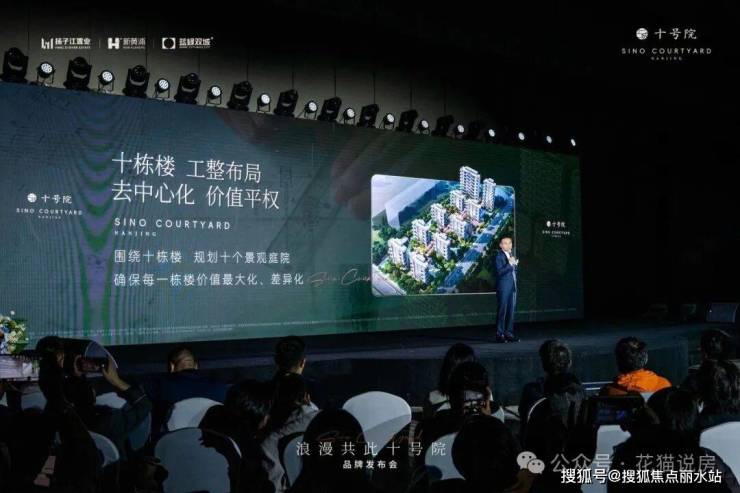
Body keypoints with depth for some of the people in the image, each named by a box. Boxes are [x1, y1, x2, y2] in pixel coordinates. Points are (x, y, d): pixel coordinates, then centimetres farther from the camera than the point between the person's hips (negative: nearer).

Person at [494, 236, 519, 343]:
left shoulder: (511, 254, 15)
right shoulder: (499, 256, -9)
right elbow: (499, 272, -20)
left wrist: (516, 264, 5)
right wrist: (509, 264, -26)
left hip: (512, 287, 8)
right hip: (503, 287, -8)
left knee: (511, 310, 11)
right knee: (502, 310, -4)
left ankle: (509, 333, 19)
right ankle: (500, 334, 2)